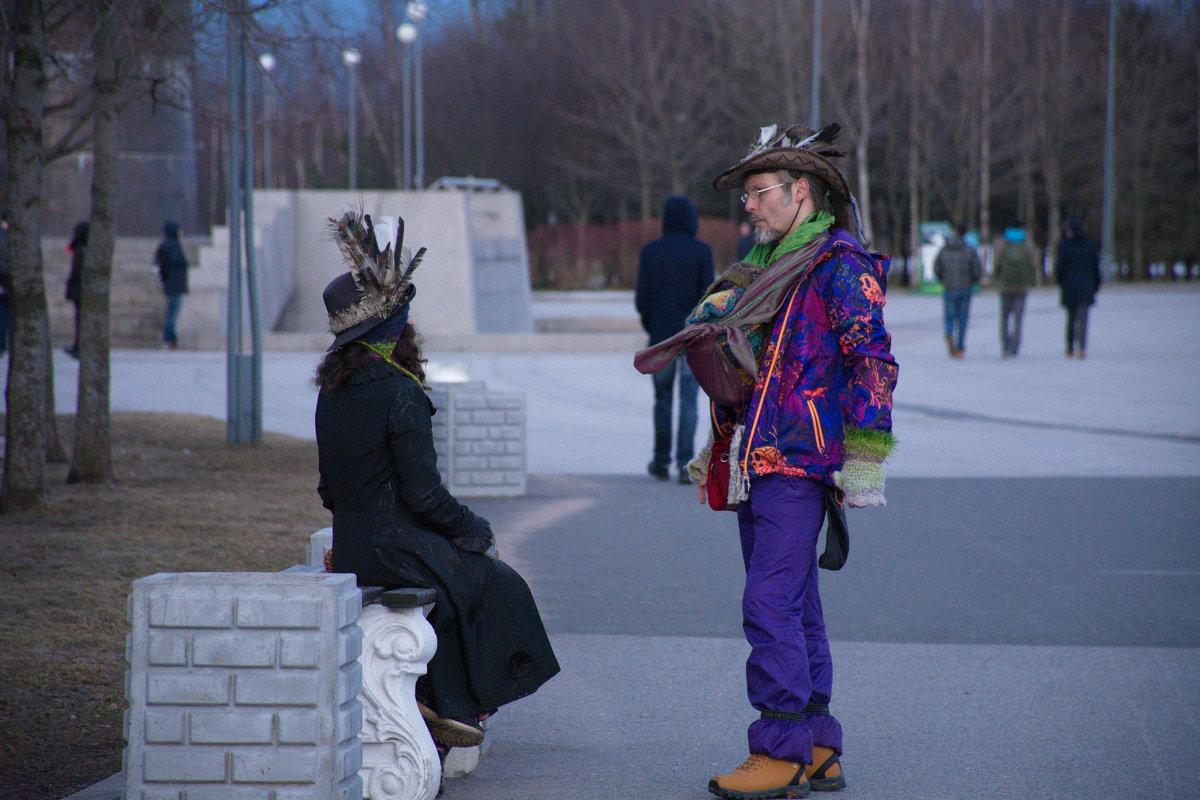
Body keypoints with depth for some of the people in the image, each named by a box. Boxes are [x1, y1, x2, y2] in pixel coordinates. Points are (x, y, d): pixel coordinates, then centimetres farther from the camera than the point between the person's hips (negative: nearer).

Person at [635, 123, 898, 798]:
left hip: (799, 464, -9)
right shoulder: (766, 268, 20)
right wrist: (718, 448, 28)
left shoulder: (841, 266, -8)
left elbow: (872, 360, -14)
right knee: (794, 609, 11)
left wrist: (866, 455, -18)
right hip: (755, 464, 9)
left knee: (772, 606, -13)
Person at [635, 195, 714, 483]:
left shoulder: (650, 251, 0)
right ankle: (685, 464, -6)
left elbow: (641, 298, -2)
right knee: (688, 400, 0)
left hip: (661, 334, 2)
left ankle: (661, 461, 22)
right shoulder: (701, 251, -5)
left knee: (662, 398, 15)